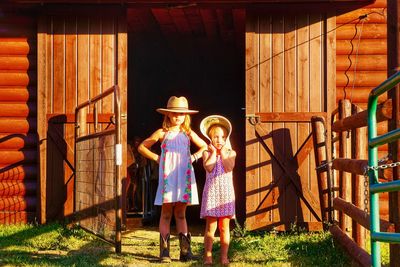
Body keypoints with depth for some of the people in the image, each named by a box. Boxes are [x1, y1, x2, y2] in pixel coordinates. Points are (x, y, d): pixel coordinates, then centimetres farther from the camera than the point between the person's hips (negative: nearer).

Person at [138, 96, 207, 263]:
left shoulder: (188, 134, 8)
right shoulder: (162, 133, 3)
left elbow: (204, 147, 20)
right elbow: (142, 147, 9)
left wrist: (194, 157, 5)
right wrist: (156, 158, 0)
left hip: (184, 177, 2)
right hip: (167, 177, -2)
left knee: (180, 214, 6)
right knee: (166, 214, 0)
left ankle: (185, 251, 6)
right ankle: (164, 252, 0)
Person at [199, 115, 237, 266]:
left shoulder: (230, 153, 5)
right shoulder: (207, 153, 2)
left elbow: (229, 168, -13)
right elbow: (209, 168, -17)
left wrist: (222, 152, -5)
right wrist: (213, 152, -7)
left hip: (226, 192, 1)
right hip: (211, 191, -1)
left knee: (224, 226, 5)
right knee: (211, 226, -2)